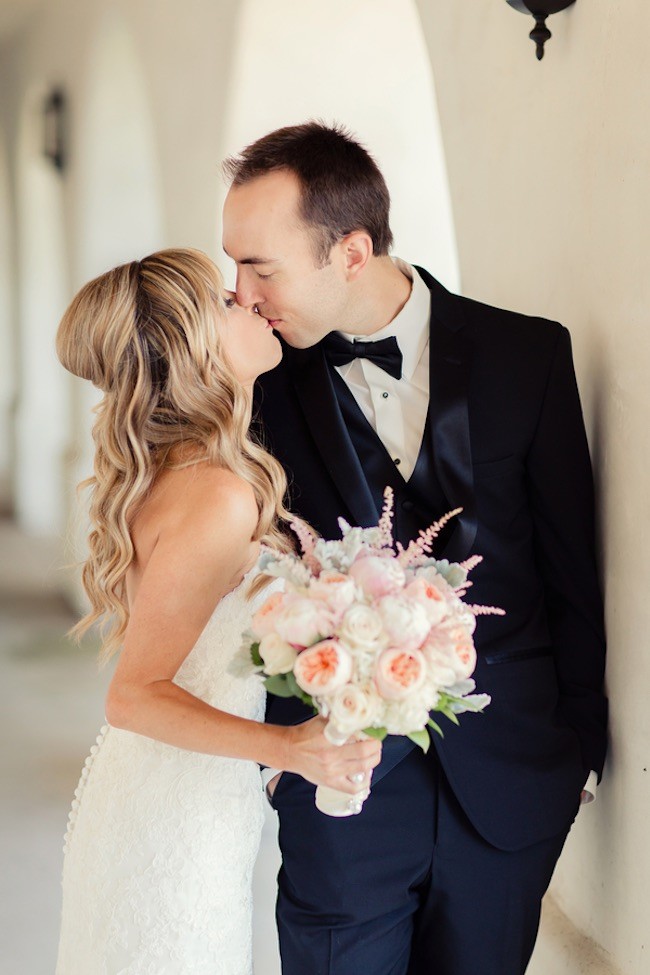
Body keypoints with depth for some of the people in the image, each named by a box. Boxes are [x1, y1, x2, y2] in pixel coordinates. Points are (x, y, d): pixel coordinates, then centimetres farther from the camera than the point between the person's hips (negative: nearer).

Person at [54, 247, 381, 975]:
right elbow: (133, 695, -24)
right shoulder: (222, 498, -25)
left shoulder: (166, 471, 1)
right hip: (177, 824, -9)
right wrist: (287, 747, -32)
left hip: (135, 798, 9)